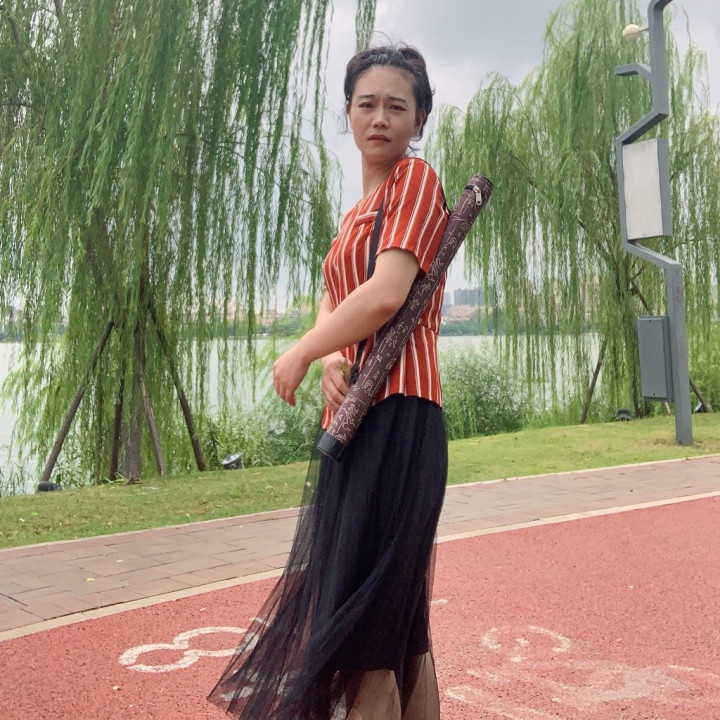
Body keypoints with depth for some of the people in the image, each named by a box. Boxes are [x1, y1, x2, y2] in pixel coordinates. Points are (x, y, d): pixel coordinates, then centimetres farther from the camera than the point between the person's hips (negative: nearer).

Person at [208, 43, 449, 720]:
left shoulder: (415, 180, -6)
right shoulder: (358, 209, 21)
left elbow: (386, 294, -19)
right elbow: (331, 301, 14)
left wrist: (299, 355, -7)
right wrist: (330, 359, -8)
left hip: (395, 416, -9)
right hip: (352, 415, 9)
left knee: (363, 618, -6)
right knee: (398, 618, 18)